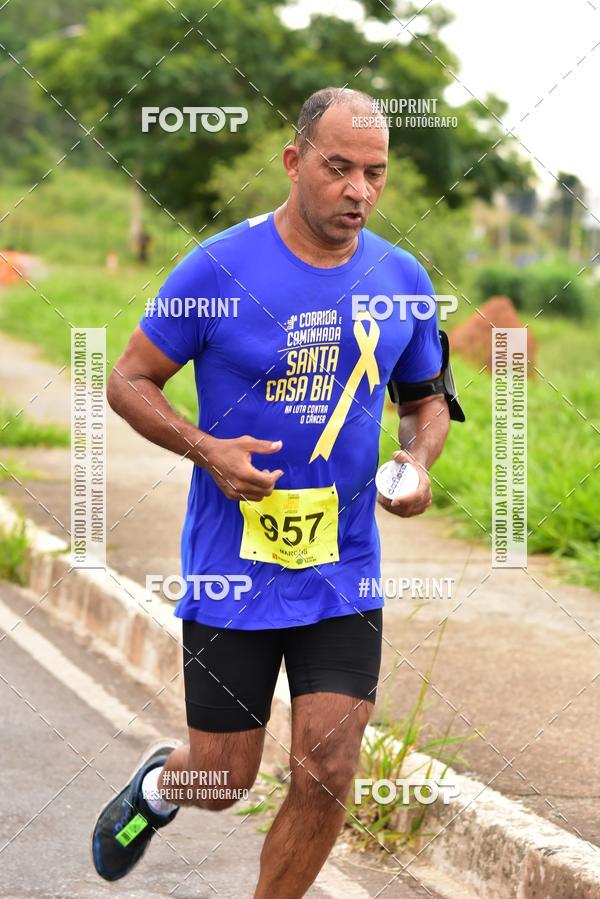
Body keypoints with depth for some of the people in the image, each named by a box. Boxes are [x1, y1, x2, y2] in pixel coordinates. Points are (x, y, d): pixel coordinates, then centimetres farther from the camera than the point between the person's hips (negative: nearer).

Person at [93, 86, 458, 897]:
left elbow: (427, 400, 17)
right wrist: (205, 449, -19)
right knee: (220, 783, 7)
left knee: (326, 777, -5)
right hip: (231, 572, -3)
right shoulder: (220, 268, -11)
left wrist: (418, 466, -5)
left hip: (344, 577, 3)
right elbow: (129, 381, -3)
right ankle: (158, 785, 44)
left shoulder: (402, 281, 1)